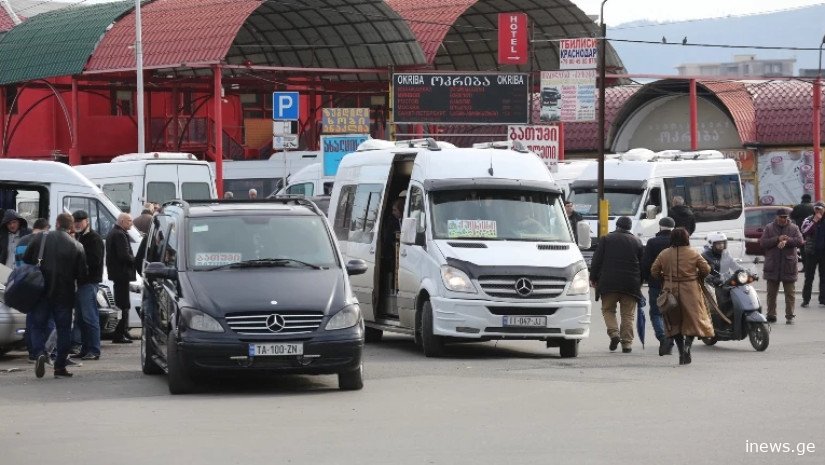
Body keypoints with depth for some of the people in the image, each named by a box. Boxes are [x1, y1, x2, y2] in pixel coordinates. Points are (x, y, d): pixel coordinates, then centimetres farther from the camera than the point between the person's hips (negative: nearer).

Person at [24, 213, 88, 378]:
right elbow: (82, 274, -4)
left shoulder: (41, 238, -4)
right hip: (64, 294, 0)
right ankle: (60, 366, 8)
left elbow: (26, 259, 3)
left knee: (38, 326, 10)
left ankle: (40, 352, -16)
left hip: (41, 291, 0)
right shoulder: (76, 246, -6)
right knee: (64, 328, 9)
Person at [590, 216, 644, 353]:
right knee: (628, 314, 5)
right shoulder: (637, 241, 11)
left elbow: (597, 260, 2)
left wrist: (593, 278, 9)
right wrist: (639, 283, 19)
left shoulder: (606, 239, 5)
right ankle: (627, 343, 0)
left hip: (609, 283, -1)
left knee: (608, 309, 12)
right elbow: (643, 264, 12)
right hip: (630, 284, 1)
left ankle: (614, 333, -10)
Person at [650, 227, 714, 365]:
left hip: (671, 291, 2)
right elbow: (706, 269, -1)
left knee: (675, 323, 12)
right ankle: (687, 345, -16)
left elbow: (654, 272, 2)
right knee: (692, 319, 7)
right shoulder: (693, 254, -6)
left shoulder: (664, 254, -1)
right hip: (690, 292, -2)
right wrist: (698, 277, 18)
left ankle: (681, 352, 7)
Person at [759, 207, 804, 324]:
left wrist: (787, 241, -22)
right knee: (771, 293, 7)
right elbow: (762, 243, -5)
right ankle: (771, 315, 14)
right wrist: (777, 239, -15)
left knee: (789, 293, 1)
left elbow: (800, 241, -8)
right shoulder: (769, 228, 4)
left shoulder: (793, 228, 4)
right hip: (772, 265, 1)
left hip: (789, 265, -1)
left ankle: (789, 316, 6)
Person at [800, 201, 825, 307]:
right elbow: (804, 233, -18)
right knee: (809, 278, 2)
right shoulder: (808, 220, 0)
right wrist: (814, 221, -20)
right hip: (811, 253, -2)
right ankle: (806, 299, 7)